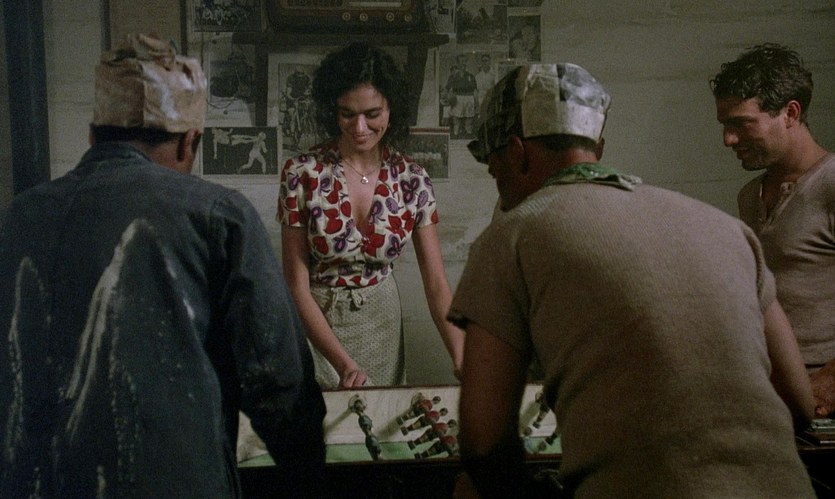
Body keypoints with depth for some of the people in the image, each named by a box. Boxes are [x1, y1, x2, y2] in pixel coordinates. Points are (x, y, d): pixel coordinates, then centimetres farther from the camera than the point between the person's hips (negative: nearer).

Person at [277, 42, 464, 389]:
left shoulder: (412, 181, -8)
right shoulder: (302, 173, -15)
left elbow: (436, 285, -7)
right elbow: (296, 285, -14)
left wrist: (463, 361, -20)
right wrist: (344, 363, -22)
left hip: (381, 322, 3)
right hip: (316, 323, -2)